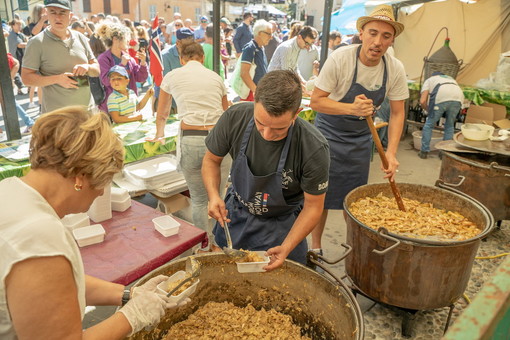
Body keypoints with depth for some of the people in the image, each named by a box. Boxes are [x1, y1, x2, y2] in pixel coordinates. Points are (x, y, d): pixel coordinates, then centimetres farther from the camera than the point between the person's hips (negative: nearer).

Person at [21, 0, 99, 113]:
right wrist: (56, 79, -21)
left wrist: (87, 67, -12)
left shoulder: (80, 38, 6)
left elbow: (97, 70, 11)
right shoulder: (37, 42, -6)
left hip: (87, 108, 4)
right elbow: (26, 78, -7)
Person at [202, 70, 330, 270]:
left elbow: (313, 207, -18)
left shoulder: (314, 148, -32)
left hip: (281, 225, -3)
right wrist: (213, 196, -24)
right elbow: (211, 159, -7)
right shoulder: (234, 118, -25)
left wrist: (286, 248, -29)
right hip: (234, 215, 3)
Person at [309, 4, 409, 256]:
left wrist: (391, 153, -18)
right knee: (321, 194, 3)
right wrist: (352, 108, -35)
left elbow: (397, 113, -5)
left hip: (361, 138, 3)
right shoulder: (340, 58, -23)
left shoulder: (395, 69, -13)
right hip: (329, 133, -3)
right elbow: (316, 101, -20)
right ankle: (315, 246, 23)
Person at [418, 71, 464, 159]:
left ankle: (424, 152, 17)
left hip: (440, 99, -4)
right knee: (449, 125, 20)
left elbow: (422, 101, 14)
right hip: (458, 98, 4)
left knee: (429, 124, 13)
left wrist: (429, 111, 30)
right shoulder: (451, 79, 43)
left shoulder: (429, 80, 31)